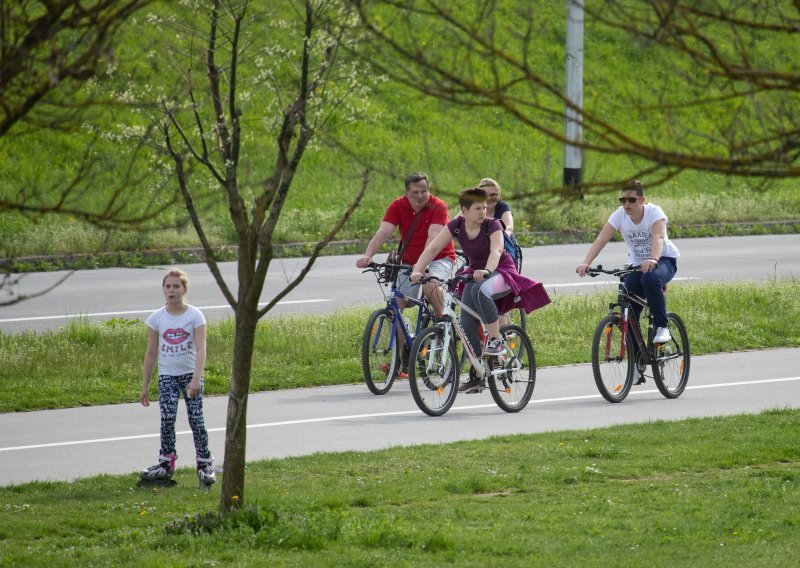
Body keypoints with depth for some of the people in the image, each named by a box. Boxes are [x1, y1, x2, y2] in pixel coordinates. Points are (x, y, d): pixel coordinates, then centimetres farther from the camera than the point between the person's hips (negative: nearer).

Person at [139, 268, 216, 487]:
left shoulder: (194, 316, -6)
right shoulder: (157, 318, 1)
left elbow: (200, 348, -13)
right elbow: (151, 352, 6)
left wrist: (196, 378, -26)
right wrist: (145, 385, 5)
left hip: (190, 374, -1)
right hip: (167, 375, 2)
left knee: (196, 418, -3)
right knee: (167, 417, -11)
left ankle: (204, 464, 8)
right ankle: (165, 463, -3)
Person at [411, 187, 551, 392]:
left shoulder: (492, 225, -19)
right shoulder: (456, 226, -8)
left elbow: (496, 250, -37)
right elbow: (433, 248, -14)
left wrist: (487, 271, -57)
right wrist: (417, 270, -30)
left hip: (501, 272, -5)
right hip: (475, 273, 5)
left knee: (481, 289, -39)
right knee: (467, 324, -9)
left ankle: (496, 340, -26)